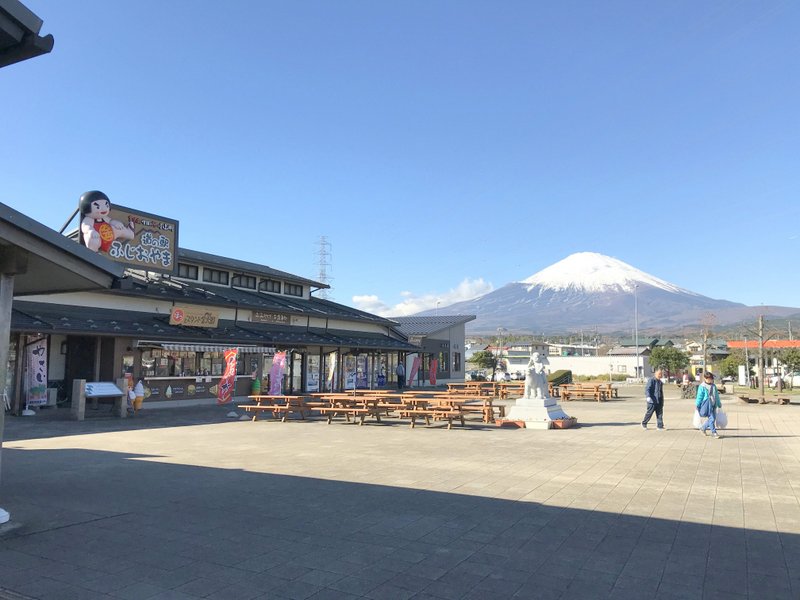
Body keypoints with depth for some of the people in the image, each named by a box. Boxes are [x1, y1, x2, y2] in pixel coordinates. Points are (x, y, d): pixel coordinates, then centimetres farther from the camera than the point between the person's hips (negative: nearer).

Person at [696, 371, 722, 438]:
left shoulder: (713, 386, 10)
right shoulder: (702, 387, -10)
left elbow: (717, 396, 19)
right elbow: (699, 397, -8)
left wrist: (719, 404, 23)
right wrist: (697, 406, -6)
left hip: (713, 405, 7)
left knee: (713, 418, 11)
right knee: (711, 418, -8)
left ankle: (703, 428, 29)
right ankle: (714, 432, 4)